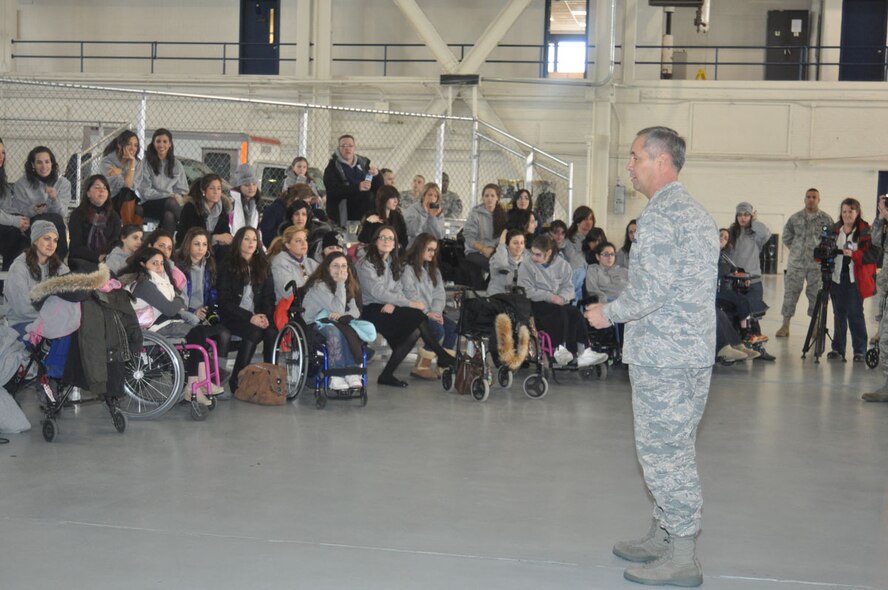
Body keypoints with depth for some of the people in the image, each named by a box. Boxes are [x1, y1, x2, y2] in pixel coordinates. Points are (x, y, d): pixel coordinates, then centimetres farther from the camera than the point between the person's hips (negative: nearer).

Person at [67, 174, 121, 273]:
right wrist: (98, 257, -18)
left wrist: (108, 257, -12)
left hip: (109, 261, 4)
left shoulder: (114, 217, 16)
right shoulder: (77, 215, 5)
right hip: (82, 260, -4)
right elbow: (75, 247, -3)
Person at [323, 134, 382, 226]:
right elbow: (333, 191, -15)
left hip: (366, 215, 4)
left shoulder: (363, 163, 14)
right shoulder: (332, 168, 1)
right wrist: (357, 187, -26)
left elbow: (379, 189, 13)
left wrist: (377, 176, -9)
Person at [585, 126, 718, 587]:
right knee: (671, 448, 17)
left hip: (662, 354, -10)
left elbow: (652, 291, -21)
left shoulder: (659, 216, -14)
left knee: (663, 451, -4)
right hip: (694, 349, 10)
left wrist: (607, 314, -6)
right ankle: (662, 536, 26)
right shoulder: (698, 213, 16)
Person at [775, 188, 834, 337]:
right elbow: (786, 236, 15)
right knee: (790, 292, 2)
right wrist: (796, 249, 8)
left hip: (817, 264, -1)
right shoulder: (795, 218, 6)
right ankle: (785, 326, 9)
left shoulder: (826, 219, 0)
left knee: (815, 295, 5)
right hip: (796, 263, 1)